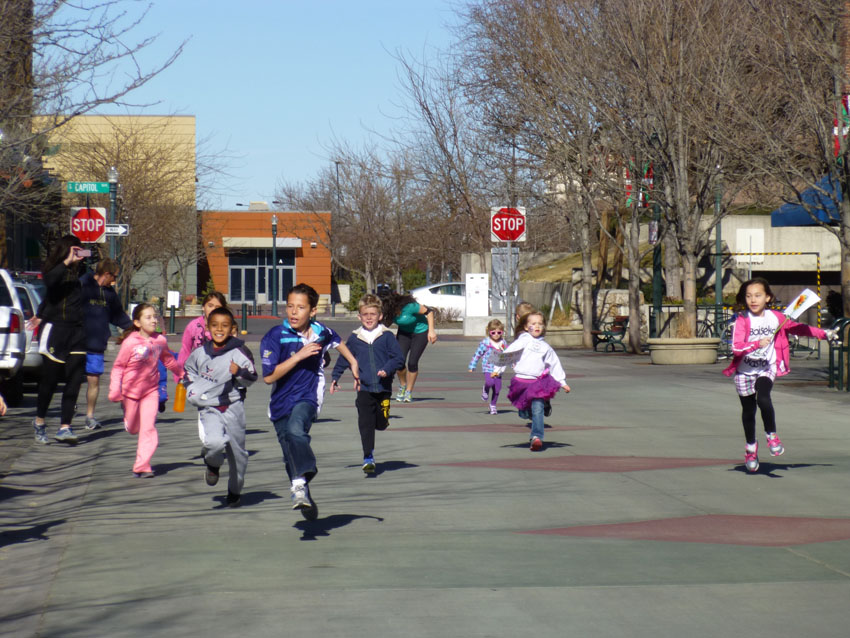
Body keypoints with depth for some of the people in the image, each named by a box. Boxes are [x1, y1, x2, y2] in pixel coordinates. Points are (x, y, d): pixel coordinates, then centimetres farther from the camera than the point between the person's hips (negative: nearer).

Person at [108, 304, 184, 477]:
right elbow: (118, 367, -10)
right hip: (131, 390, -2)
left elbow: (168, 360, 17)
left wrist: (182, 373, 31)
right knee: (133, 428, 15)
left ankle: (142, 466, -7)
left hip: (151, 390, 2)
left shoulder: (160, 341, -4)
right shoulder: (130, 342, -16)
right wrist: (115, 390, -19)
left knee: (149, 428, -9)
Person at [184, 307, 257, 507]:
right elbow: (188, 371, 21)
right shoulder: (199, 353, 3)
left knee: (237, 451, 8)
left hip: (233, 407, 0)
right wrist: (192, 391, 7)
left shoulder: (239, 352, -6)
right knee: (215, 441, -25)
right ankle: (213, 465, 10)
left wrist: (239, 372, -21)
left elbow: (252, 378, -2)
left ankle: (235, 491, 30)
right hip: (209, 408, 0)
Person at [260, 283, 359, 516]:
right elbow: (269, 377, -18)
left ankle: (300, 485, -35)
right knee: (291, 458, 8)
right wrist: (299, 356, -22)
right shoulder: (274, 337, -13)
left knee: (295, 430, -33)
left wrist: (353, 363, 29)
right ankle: (304, 499, 28)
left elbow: (337, 342, 23)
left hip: (307, 399, -1)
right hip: (281, 402, 1)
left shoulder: (321, 332, -3)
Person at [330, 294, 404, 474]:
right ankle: (368, 458, -7)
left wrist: (387, 370, -16)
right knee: (365, 423, -9)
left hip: (383, 388, 0)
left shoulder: (387, 336, 0)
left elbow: (398, 358, -1)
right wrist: (335, 378, 14)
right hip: (364, 389, 0)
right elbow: (343, 359, 17)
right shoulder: (354, 338, 5)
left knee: (381, 424, 6)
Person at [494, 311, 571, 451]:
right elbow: (507, 354, -2)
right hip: (521, 380, -1)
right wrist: (498, 370, -10)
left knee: (537, 409, -15)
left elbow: (555, 365, 22)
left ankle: (537, 437, -18)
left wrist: (563, 382, 21)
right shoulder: (523, 341, 3)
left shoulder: (545, 347, 15)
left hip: (538, 381, 1)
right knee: (524, 413, 4)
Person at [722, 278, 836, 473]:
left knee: (763, 398, -26)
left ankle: (771, 435, -5)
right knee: (748, 409, 10)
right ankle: (750, 448, 30)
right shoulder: (742, 320, -11)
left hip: (767, 368, 0)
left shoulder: (776, 318, -2)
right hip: (745, 370, 0)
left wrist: (824, 334, 13)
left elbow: (798, 328, 13)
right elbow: (736, 347, -21)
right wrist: (757, 343, -34)